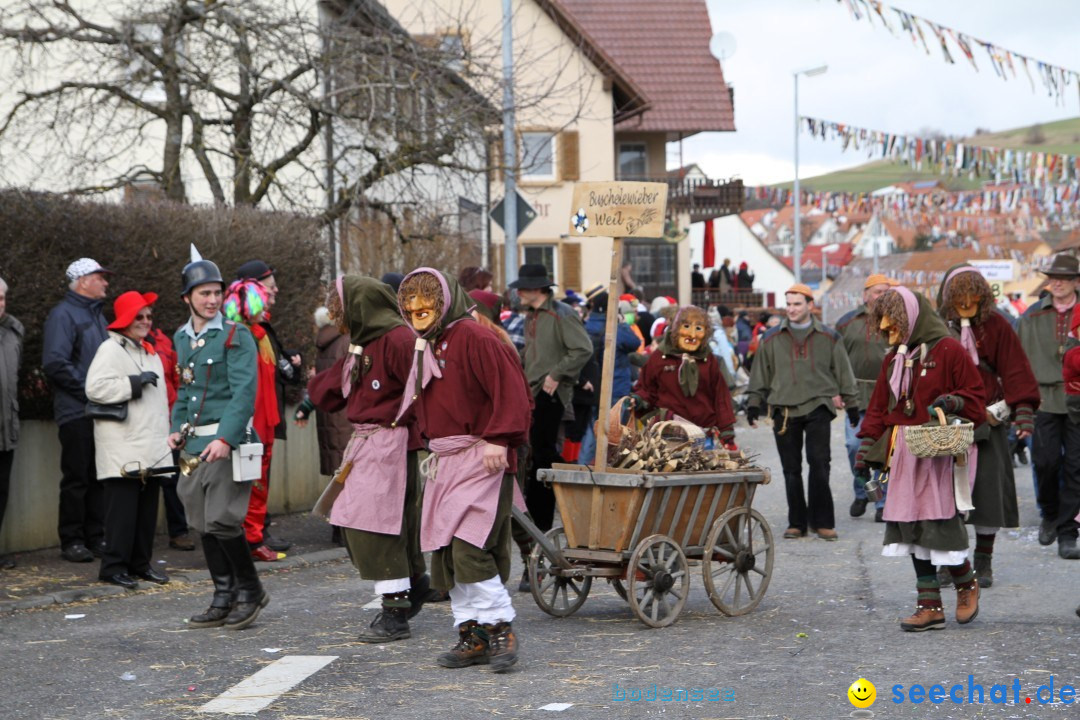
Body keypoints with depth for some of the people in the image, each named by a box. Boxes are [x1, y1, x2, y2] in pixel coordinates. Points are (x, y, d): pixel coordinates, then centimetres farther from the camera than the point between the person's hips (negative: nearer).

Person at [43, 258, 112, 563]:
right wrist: (89, 390, -16)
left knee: (99, 478, 9)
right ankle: (72, 541, 4)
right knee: (76, 478, -3)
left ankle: (96, 537, 15)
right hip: (77, 412, -7)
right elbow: (55, 363, -17)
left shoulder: (97, 314, 19)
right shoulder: (64, 314, -7)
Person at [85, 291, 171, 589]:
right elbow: (95, 388, -20)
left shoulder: (149, 351, 21)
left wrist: (166, 435, 22)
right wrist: (135, 382, -17)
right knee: (123, 507, -8)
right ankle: (113, 567, -3)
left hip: (151, 447, 8)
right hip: (123, 448, -8)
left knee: (147, 508, 9)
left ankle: (140, 562, 17)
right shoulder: (111, 349, -6)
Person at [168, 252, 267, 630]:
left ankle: (250, 590, 7)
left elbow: (244, 391, -14)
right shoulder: (181, 338, 13)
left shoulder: (236, 336, -7)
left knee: (222, 520, -11)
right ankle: (224, 599, 18)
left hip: (228, 443, -7)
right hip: (194, 444, 7)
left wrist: (226, 438, -23)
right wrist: (178, 428, 10)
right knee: (204, 525, 8)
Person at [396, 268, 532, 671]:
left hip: (481, 459, -9)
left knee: (469, 548, -17)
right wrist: (430, 440, 16)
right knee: (446, 554, 7)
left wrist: (498, 439, -21)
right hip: (444, 463, 9)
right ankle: (472, 636, 14)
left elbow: (511, 390, -16)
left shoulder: (473, 338, -10)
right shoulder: (425, 346, 19)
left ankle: (500, 629, -5)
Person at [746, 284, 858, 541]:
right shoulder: (772, 339, 9)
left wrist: (851, 405, 12)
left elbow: (843, 372, 12)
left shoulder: (828, 337, 7)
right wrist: (753, 403, 9)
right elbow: (760, 375, 15)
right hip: (784, 410, 1)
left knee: (819, 464, -7)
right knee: (791, 470, 4)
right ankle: (797, 522, 12)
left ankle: (822, 521, 0)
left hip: (818, 407, -1)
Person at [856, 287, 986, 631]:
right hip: (902, 452, 7)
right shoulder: (894, 357, 16)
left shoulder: (948, 351, -5)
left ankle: (967, 584, 18)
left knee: (939, 523, -9)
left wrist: (952, 403, -21)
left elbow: (975, 394, -3)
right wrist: (868, 443, 11)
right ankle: (930, 606, 9)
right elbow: (879, 406, 19)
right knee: (912, 528, 4)